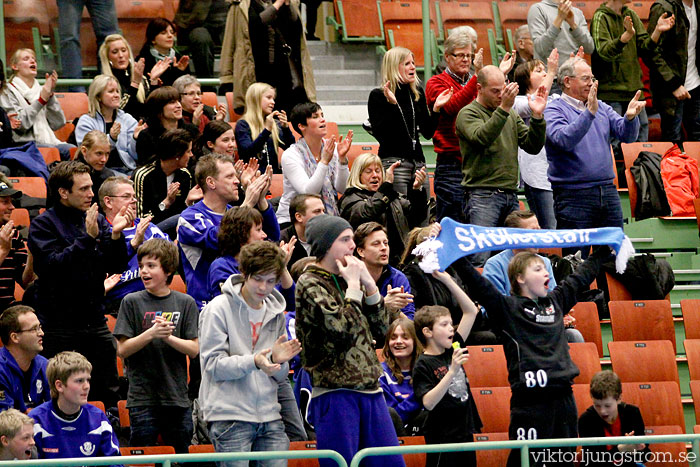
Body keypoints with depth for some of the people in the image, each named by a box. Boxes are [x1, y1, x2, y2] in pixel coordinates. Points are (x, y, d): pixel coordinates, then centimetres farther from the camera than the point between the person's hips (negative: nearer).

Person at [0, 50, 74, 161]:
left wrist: (50, 95, 2)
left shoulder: (41, 90, 21)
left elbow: (58, 124, 11)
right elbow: (20, 124, -9)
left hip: (48, 141, 5)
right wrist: (42, 100, -11)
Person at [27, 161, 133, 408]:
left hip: (95, 322, 5)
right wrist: (88, 238, -23)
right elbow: (53, 265, -19)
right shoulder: (43, 225, -4)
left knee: (108, 393, 6)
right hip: (59, 324, -5)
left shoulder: (98, 221, 10)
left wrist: (116, 235, -11)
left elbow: (117, 267, 6)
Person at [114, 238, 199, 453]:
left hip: (177, 397, 2)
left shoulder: (185, 303, 5)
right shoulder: (132, 302, 1)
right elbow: (122, 349, -3)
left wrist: (169, 337, -15)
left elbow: (194, 349, 1)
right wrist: (151, 333, -17)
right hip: (143, 399, -2)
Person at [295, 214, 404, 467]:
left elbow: (381, 327, 14)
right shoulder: (310, 285, -7)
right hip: (335, 393, -8)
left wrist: (369, 283, 3)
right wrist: (354, 286, -9)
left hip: (370, 390, 8)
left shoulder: (348, 279, 16)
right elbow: (343, 328, -20)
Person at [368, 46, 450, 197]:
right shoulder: (378, 96, -3)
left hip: (418, 162, 6)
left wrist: (435, 108, 1)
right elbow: (380, 134, -13)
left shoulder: (418, 93, 13)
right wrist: (392, 104, -21)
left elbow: (428, 133, 14)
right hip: (393, 161, -6)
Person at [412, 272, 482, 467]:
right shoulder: (424, 365, -11)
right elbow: (428, 403, -23)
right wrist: (452, 372, -28)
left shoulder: (452, 351, 9)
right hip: (442, 438, -7)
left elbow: (471, 311, 12)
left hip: (464, 434, 7)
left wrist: (448, 281, 3)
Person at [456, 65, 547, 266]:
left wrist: (537, 117, -3)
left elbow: (533, 147, 12)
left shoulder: (511, 115, 18)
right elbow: (482, 137, -21)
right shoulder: (468, 114, 0)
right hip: (482, 195, -6)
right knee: (480, 259, -14)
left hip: (510, 196, 6)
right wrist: (503, 108, -27)